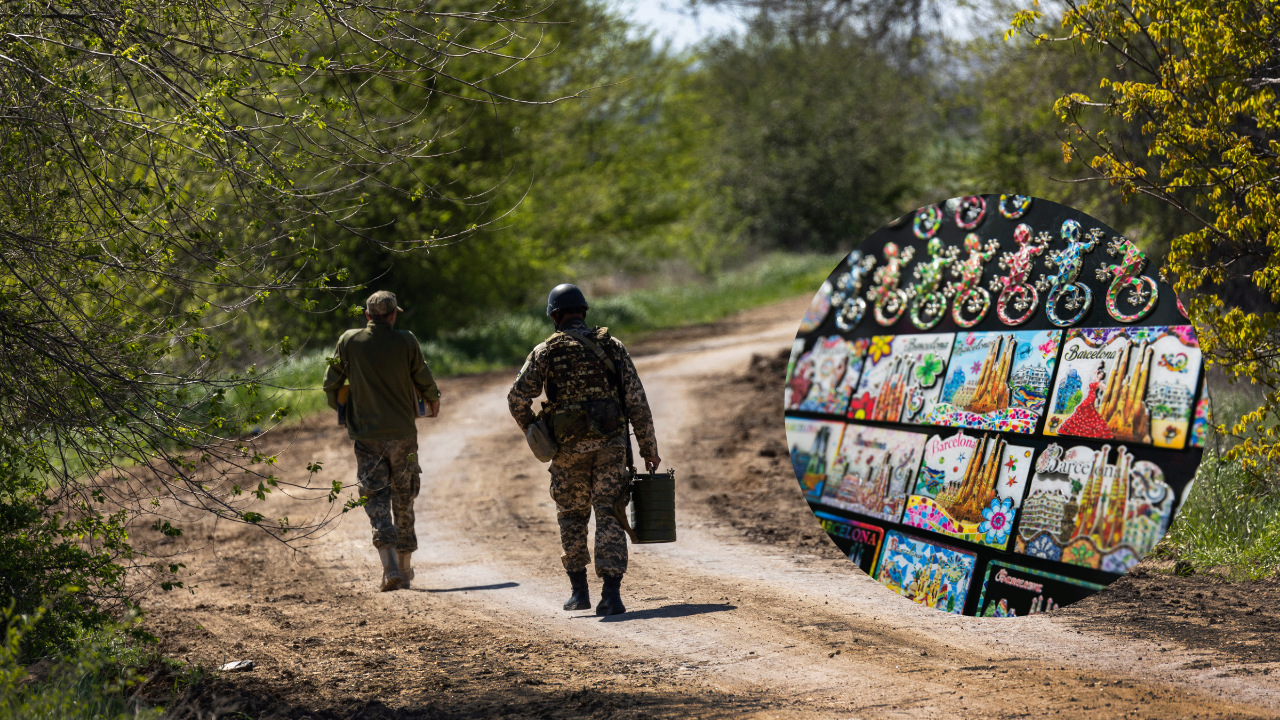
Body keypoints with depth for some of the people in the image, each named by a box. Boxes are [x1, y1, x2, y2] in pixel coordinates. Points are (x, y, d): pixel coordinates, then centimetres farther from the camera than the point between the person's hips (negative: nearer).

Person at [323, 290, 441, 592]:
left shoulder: (349, 341, -2)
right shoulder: (406, 342, -5)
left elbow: (331, 383, 5)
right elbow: (425, 381, 2)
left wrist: (339, 410, 25)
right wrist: (434, 403, 25)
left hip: (366, 434, 0)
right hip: (403, 434, 0)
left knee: (376, 499, -1)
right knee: (404, 500, 14)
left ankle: (390, 566, -20)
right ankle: (405, 568, 23)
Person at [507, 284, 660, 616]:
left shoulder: (545, 352, 0)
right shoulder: (612, 346, 4)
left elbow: (517, 397, -3)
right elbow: (636, 401, 2)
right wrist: (648, 448, 6)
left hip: (569, 447, -1)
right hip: (611, 443, 1)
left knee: (572, 517, 16)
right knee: (609, 517, 1)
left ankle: (579, 591, 19)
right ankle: (611, 594, -9)